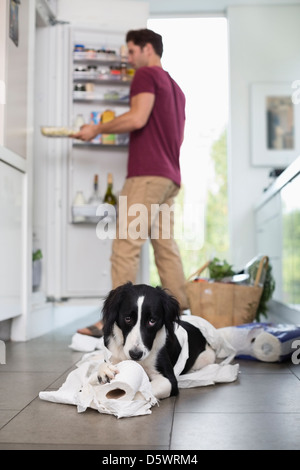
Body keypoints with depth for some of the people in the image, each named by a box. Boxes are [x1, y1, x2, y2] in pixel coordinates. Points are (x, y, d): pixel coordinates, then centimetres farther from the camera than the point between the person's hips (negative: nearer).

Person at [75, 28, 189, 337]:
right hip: (169, 176, 9)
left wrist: (97, 129, -5)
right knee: (166, 247, 6)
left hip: (147, 175, -9)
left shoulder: (146, 74, -1)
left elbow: (137, 118, -16)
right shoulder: (174, 87, 26)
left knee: (126, 246, -11)